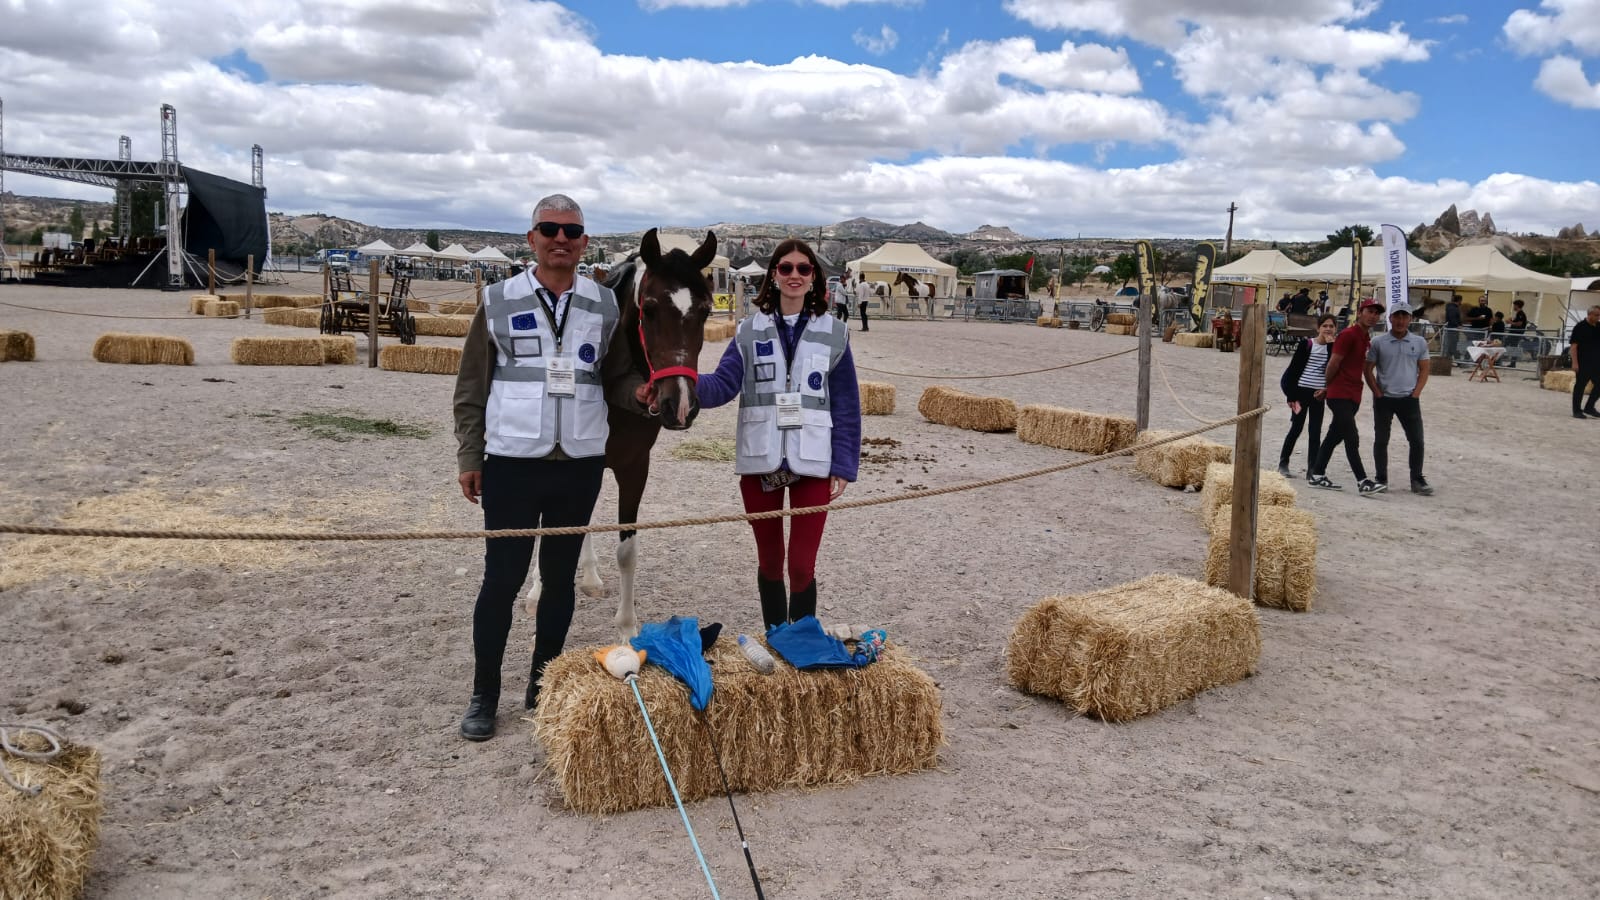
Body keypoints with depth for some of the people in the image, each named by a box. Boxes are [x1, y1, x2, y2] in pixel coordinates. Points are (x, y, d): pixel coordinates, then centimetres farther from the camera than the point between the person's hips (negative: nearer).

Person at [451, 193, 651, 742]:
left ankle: (542, 686, 28)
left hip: (580, 465, 2)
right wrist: (468, 457, -1)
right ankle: (484, 696, 18)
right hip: (512, 463, -2)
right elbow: (472, 388, 3)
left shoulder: (604, 306, 4)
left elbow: (616, 378, 9)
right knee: (501, 579, 3)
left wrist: (639, 393, -13)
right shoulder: (498, 302, -1)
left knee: (560, 577, 12)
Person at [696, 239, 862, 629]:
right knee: (769, 561, 13)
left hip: (812, 464, -1)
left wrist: (844, 467, -3)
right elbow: (722, 385, -8)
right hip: (759, 462, 2)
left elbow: (846, 407, 3)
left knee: (802, 567, -5)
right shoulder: (750, 331, 5)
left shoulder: (834, 334, 3)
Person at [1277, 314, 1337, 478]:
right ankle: (1283, 464, 15)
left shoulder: (1333, 347, 5)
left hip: (1318, 394, 3)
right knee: (1296, 428, 2)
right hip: (1302, 390, -3)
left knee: (1315, 432, 4)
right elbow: (1294, 368, -4)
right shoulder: (1306, 344, -3)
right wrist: (1292, 396, -8)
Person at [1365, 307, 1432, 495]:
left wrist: (1415, 394, -4)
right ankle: (1381, 479, 16)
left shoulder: (1420, 342, 2)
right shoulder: (1378, 342, -2)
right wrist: (1378, 394, -4)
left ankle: (1417, 480, 12)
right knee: (1381, 440, 5)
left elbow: (1424, 370, 6)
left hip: (1409, 399, 1)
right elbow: (1368, 370, 1)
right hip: (1384, 399, -1)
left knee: (1417, 440, 1)